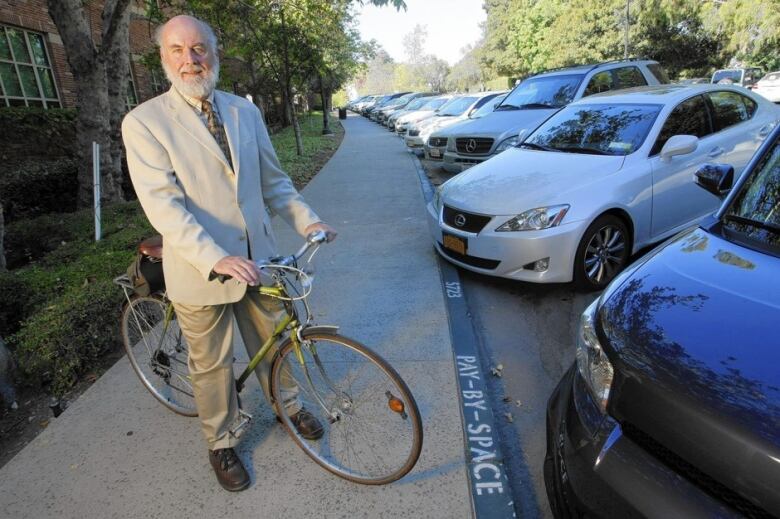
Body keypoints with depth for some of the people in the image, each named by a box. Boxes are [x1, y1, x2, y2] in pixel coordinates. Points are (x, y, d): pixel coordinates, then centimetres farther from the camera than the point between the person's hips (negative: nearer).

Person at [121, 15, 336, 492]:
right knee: (212, 364, 14)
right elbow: (163, 205, -18)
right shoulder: (145, 122, -9)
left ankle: (288, 405, 46)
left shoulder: (245, 111, 5)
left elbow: (272, 179, 9)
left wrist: (306, 219, -5)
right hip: (200, 270, -3)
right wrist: (216, 259, -30)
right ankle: (221, 443, 37)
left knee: (271, 343, 20)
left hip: (257, 259, 4)